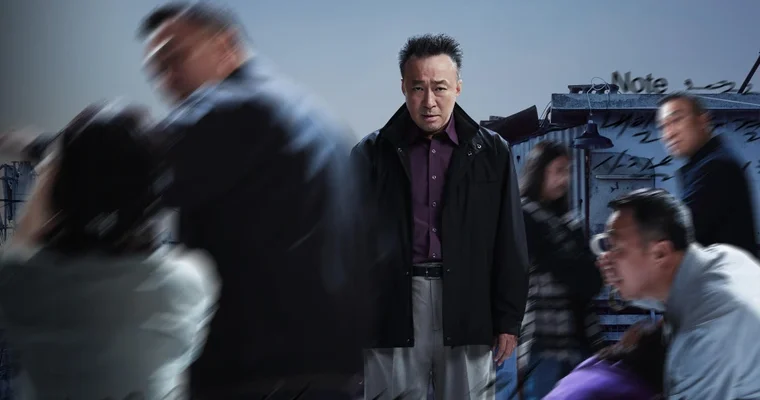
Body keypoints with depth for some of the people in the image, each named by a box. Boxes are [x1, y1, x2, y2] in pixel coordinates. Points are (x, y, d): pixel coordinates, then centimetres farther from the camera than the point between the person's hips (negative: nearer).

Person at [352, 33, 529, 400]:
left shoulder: (492, 152, 7)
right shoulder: (371, 155, 6)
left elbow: (510, 245, 7)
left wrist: (508, 321, 4)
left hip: (468, 311, 0)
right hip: (392, 312, 0)